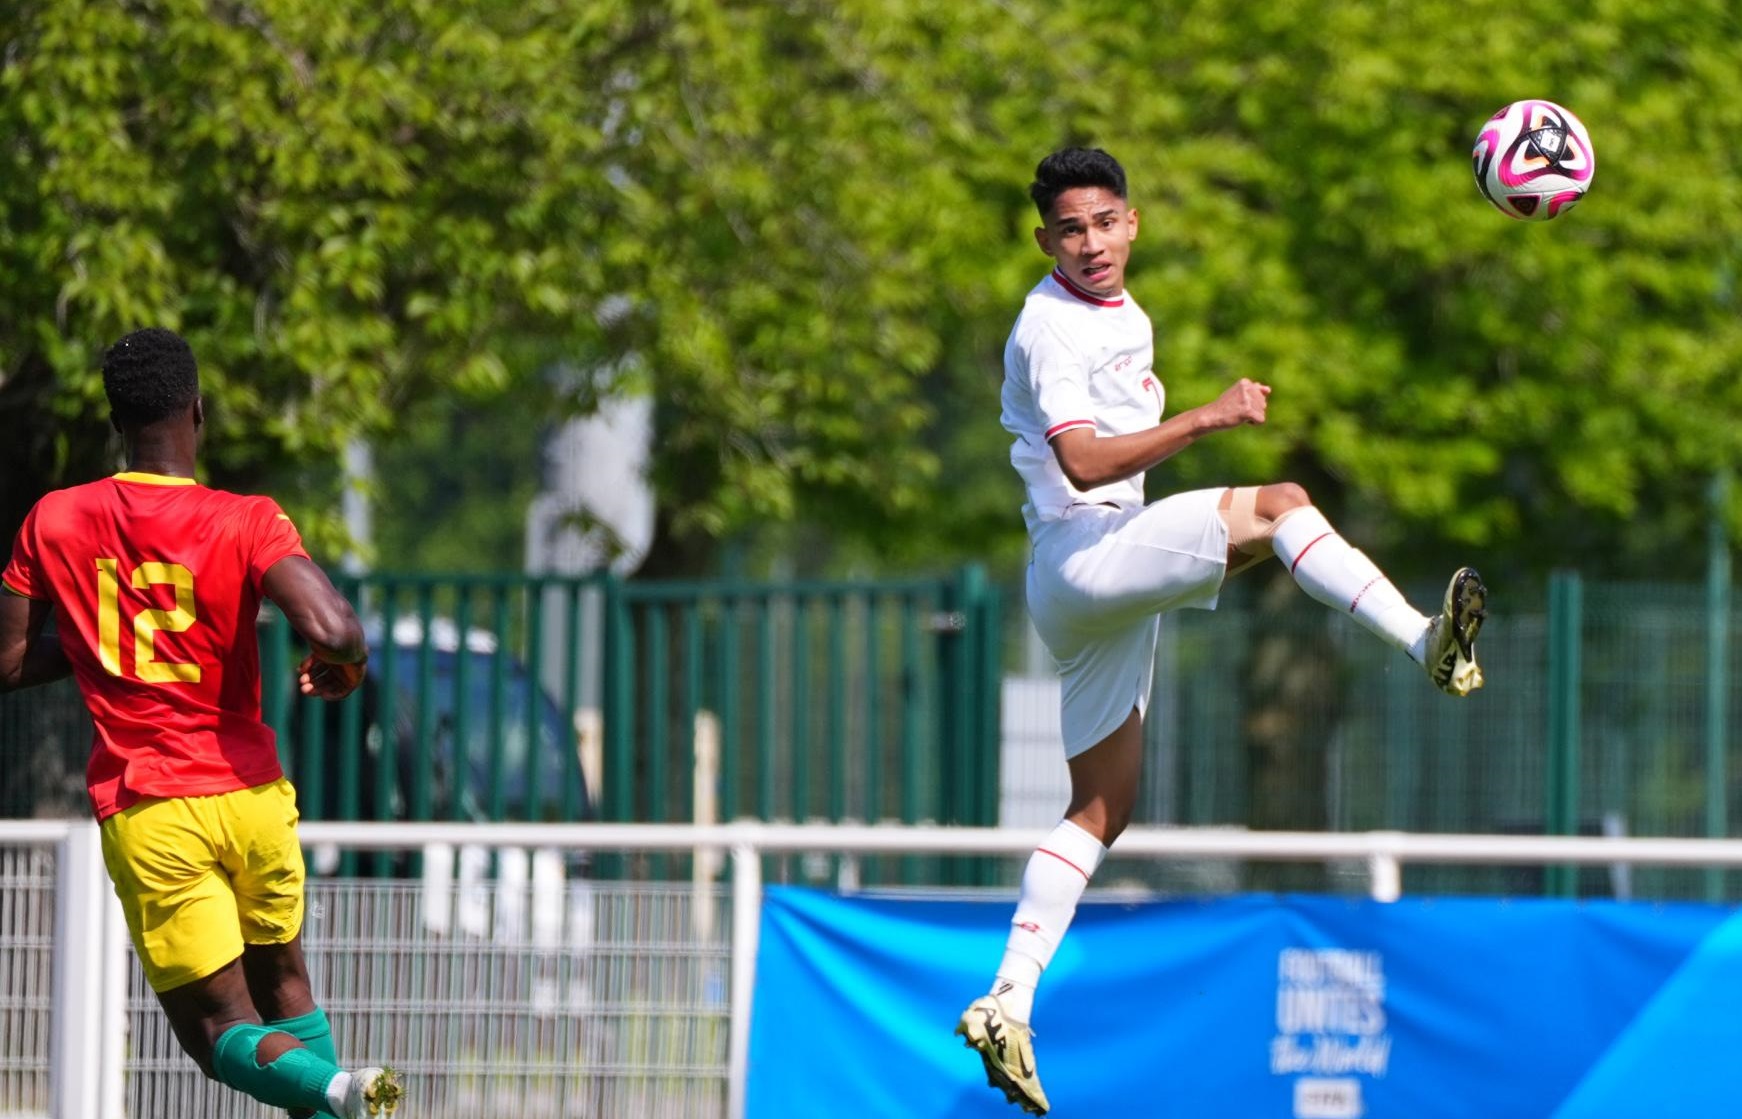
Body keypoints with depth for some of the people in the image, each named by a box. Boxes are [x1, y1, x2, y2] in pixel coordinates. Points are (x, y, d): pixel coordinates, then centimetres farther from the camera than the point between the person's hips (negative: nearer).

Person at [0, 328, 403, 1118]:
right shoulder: (246, 524, -8)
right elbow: (332, 630, -22)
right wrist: (344, 666, 0)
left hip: (144, 817, -1)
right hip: (252, 798, 1)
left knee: (222, 1035, -1)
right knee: (283, 987, 23)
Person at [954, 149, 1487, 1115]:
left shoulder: (1123, 313, 17)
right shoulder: (1050, 329, -12)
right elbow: (1083, 463, -27)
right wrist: (1205, 419, -32)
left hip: (1112, 582, 9)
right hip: (1082, 555, -9)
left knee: (1102, 807, 7)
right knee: (1280, 505, -24)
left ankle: (1007, 1002, 5)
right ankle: (1427, 644, -36)